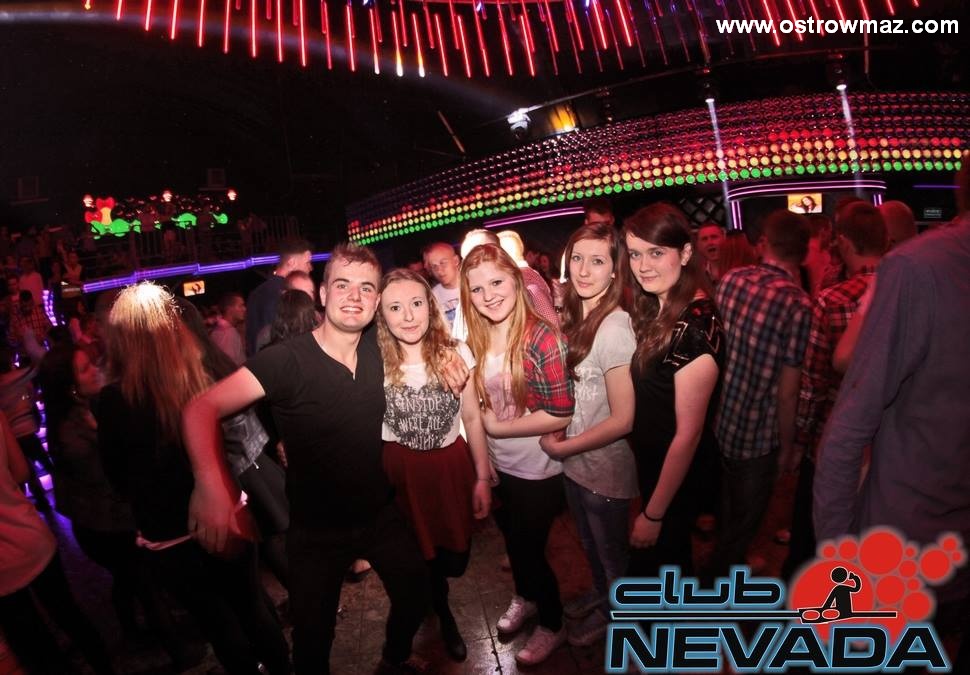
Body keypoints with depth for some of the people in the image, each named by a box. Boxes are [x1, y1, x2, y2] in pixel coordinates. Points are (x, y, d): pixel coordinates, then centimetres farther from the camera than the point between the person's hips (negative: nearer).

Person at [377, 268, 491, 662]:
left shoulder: (455, 353, -8)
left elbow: (472, 418, -1)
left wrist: (483, 477, 2)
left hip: (452, 465, 2)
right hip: (399, 471, -1)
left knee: (454, 557, 11)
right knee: (416, 558, 14)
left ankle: (438, 609, 49)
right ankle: (441, 614, 49)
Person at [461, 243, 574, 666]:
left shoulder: (543, 339, -23)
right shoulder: (477, 339, -5)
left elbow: (562, 414, -24)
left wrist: (497, 427, -18)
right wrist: (482, 422, -13)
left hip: (537, 469, -6)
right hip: (497, 463, 6)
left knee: (529, 547, 12)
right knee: (511, 538, 26)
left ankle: (552, 625, 39)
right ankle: (525, 598, 55)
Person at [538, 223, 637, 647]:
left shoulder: (615, 328, -27)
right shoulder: (574, 318, -3)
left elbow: (623, 419, -25)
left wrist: (562, 448, -16)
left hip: (605, 469, -7)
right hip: (574, 463, 7)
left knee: (611, 550, 20)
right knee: (590, 542, 30)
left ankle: (613, 613, 46)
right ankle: (600, 592, 56)